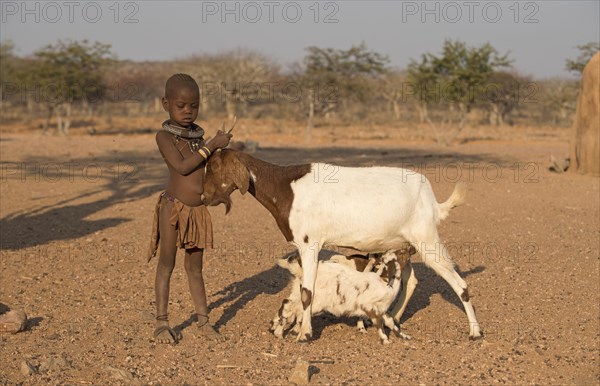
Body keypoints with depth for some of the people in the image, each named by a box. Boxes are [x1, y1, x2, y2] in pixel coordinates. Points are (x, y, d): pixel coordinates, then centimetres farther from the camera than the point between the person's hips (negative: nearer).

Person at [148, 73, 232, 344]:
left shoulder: (198, 136, 11)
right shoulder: (164, 136, -8)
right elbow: (182, 166, -20)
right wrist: (212, 145, -17)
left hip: (199, 211, 5)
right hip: (173, 208, -5)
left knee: (194, 267, 12)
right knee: (167, 264, 2)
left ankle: (203, 321, 16)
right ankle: (161, 323, 9)